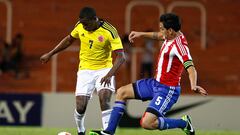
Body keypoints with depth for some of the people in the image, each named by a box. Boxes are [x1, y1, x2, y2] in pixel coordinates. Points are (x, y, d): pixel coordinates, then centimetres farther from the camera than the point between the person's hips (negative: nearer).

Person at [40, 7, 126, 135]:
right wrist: (50, 54, 17)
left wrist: (110, 74, -37)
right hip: (85, 70, 3)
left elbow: (121, 56, -23)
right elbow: (69, 39, 14)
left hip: (104, 69, -3)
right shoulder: (80, 26, -6)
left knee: (104, 101, -25)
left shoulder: (110, 31, -20)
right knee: (80, 107, -4)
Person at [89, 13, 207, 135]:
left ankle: (183, 123, -2)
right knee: (122, 93, 16)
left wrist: (193, 85, -55)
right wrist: (141, 34, 32)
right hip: (155, 83, 10)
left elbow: (191, 68, -37)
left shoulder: (179, 44, -26)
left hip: (167, 89, -10)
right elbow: (158, 36, 28)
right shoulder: (170, 36, 1)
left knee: (146, 123, -21)